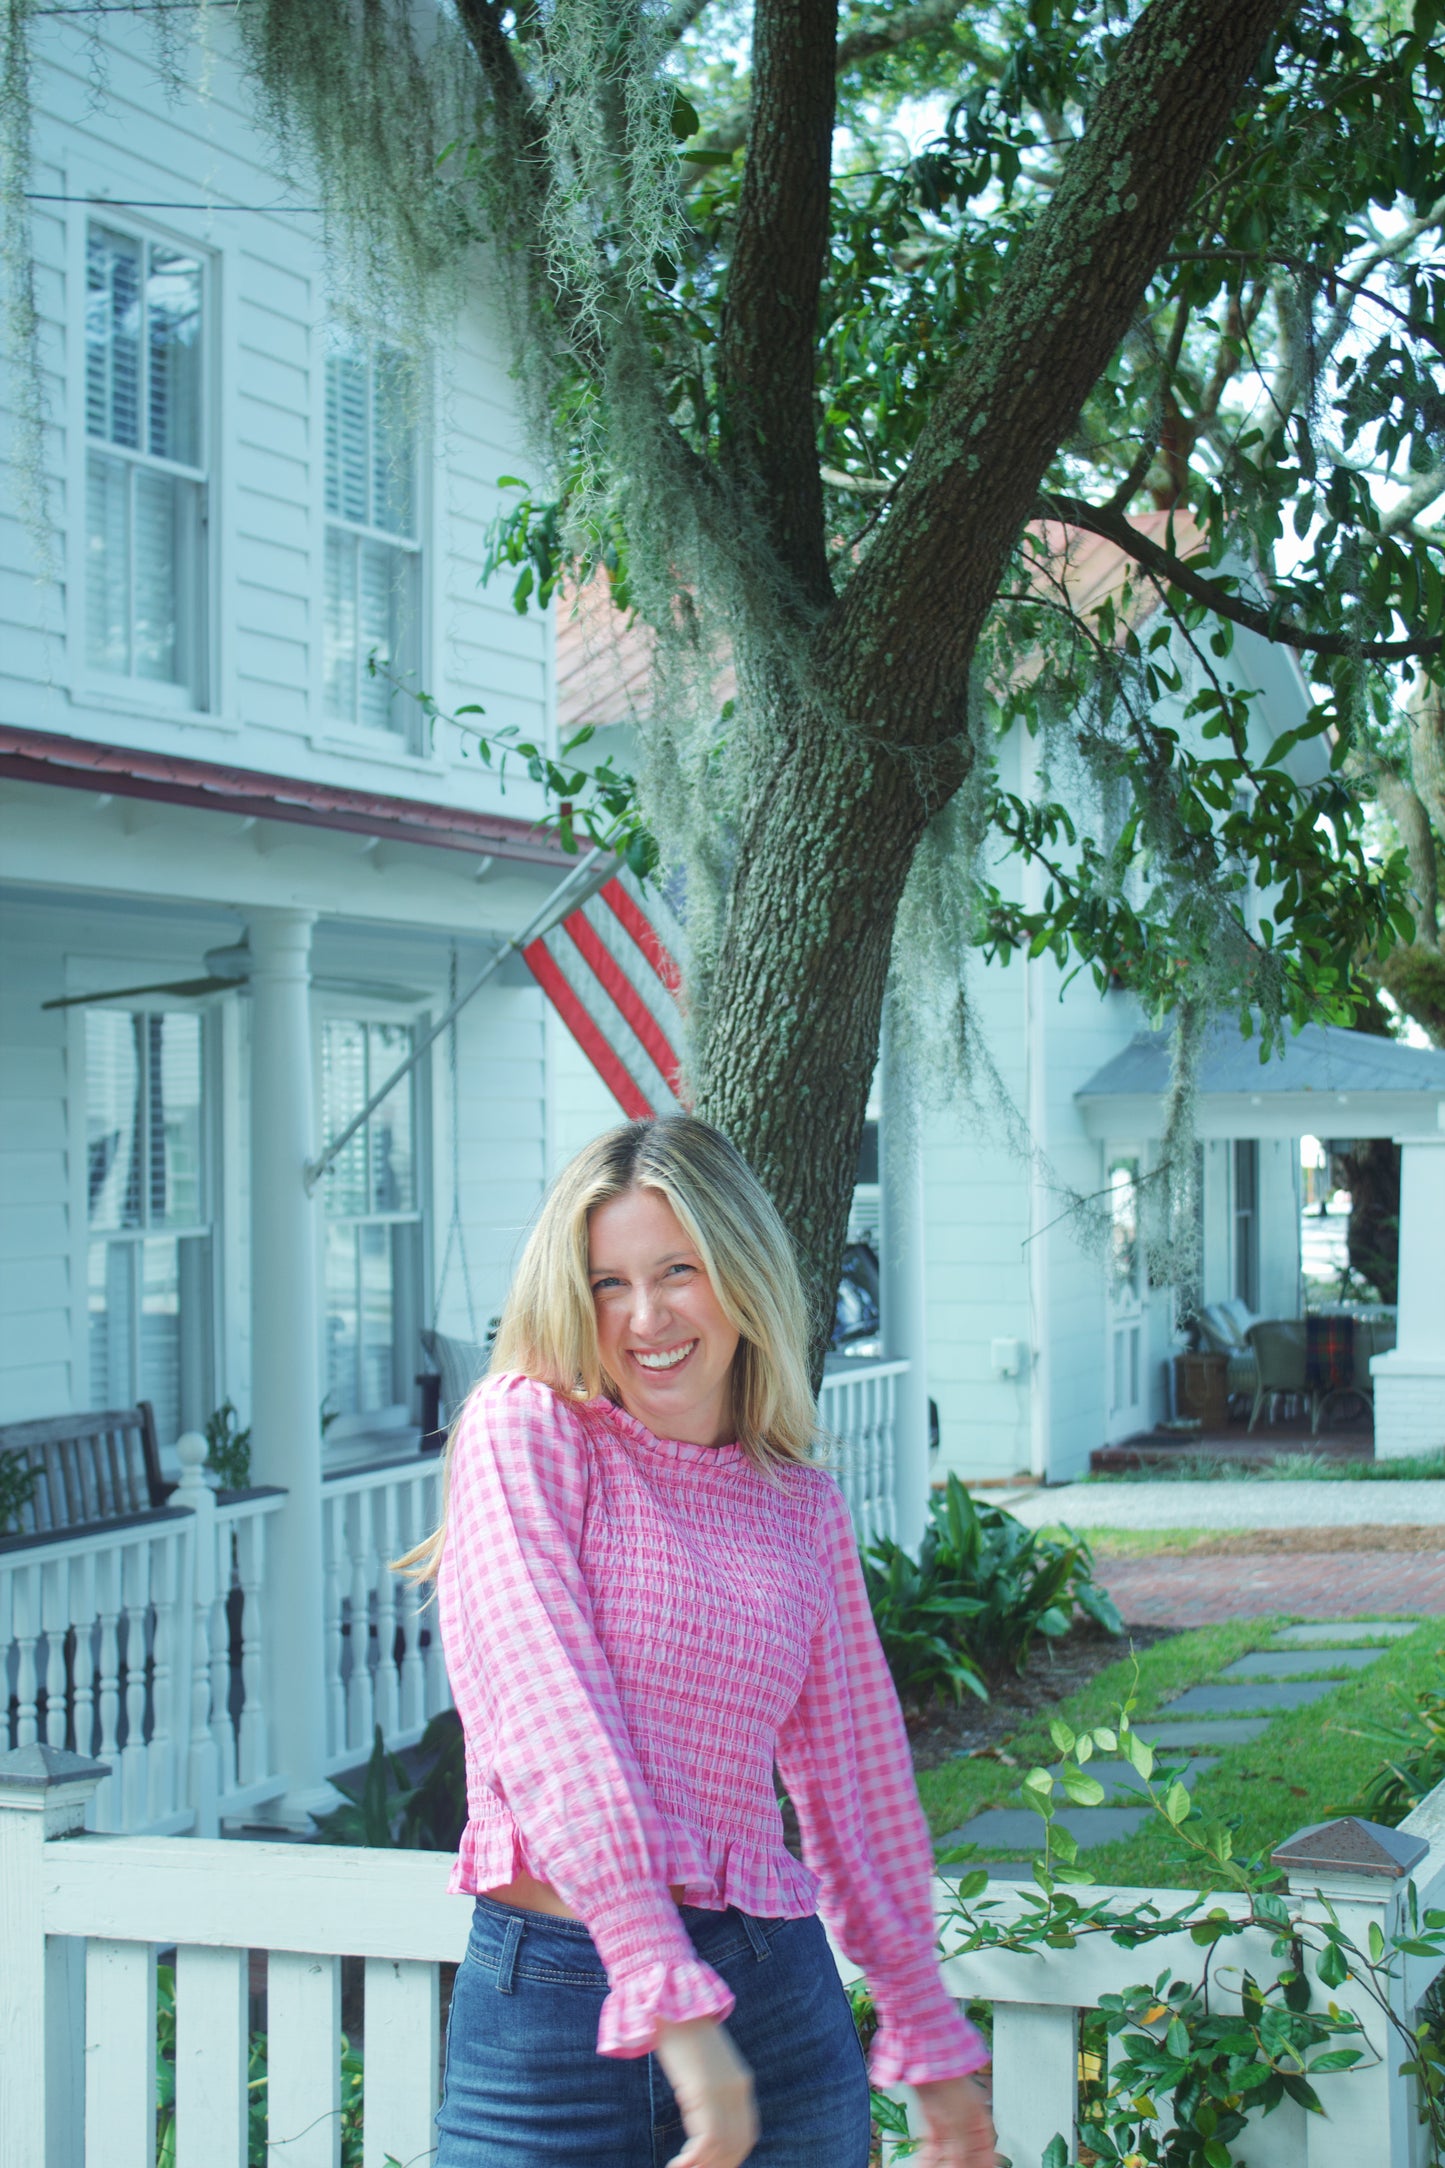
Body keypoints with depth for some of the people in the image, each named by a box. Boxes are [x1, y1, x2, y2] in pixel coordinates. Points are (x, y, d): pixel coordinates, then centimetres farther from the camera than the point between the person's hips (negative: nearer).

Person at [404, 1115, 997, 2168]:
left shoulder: (804, 1505, 10)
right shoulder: (526, 1431, -4)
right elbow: (548, 1717, -15)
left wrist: (931, 2039, 22)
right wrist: (670, 2003, -23)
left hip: (775, 1996, 4)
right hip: (550, 2002, -4)